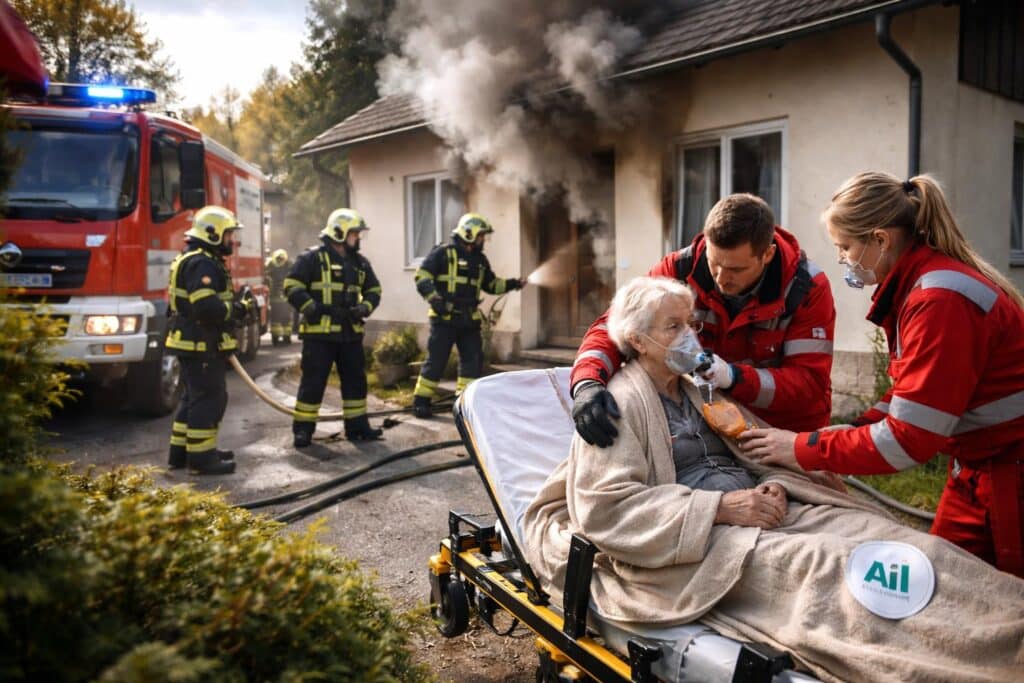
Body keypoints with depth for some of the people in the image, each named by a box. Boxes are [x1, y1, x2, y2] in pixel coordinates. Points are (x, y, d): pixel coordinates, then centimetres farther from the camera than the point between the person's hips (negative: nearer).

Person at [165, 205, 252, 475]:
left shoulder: (199, 260, 17)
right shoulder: (201, 263, -19)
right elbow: (206, 306, -29)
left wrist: (233, 302, 8)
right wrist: (235, 310, -15)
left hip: (194, 344, 11)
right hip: (201, 344, -11)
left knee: (195, 398, 19)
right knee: (209, 399, -5)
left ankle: (181, 452, 28)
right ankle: (201, 457, 1)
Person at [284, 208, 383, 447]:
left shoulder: (359, 262, 13)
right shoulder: (313, 258, -6)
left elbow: (373, 290, 20)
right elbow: (292, 287, -9)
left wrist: (363, 308, 0)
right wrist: (314, 309, -20)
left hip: (350, 332, 6)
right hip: (319, 332, -6)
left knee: (356, 379, 9)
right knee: (313, 381, -1)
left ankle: (357, 426, 20)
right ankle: (303, 428, 9)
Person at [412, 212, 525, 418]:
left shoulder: (480, 260, 16)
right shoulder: (443, 253, -5)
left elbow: (491, 284, 25)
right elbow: (422, 276, -9)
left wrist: (511, 284, 10)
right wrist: (434, 298, -21)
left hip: (469, 320, 7)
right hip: (444, 318, -6)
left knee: (473, 360, 6)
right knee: (436, 360, -3)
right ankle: (421, 401, 8)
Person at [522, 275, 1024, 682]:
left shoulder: (702, 387, 21)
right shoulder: (618, 402, -4)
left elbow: (759, 453, 22)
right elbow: (605, 507, -16)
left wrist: (772, 486, -4)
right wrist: (720, 507, -20)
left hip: (760, 511, 8)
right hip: (695, 540, -8)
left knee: (883, 537, -15)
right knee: (822, 565, -32)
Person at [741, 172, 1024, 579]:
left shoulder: (941, 300, -26)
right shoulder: (918, 283, 3)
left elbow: (909, 438, -25)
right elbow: (911, 396, 10)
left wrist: (805, 449, -18)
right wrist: (854, 432, -4)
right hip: (976, 470, 8)